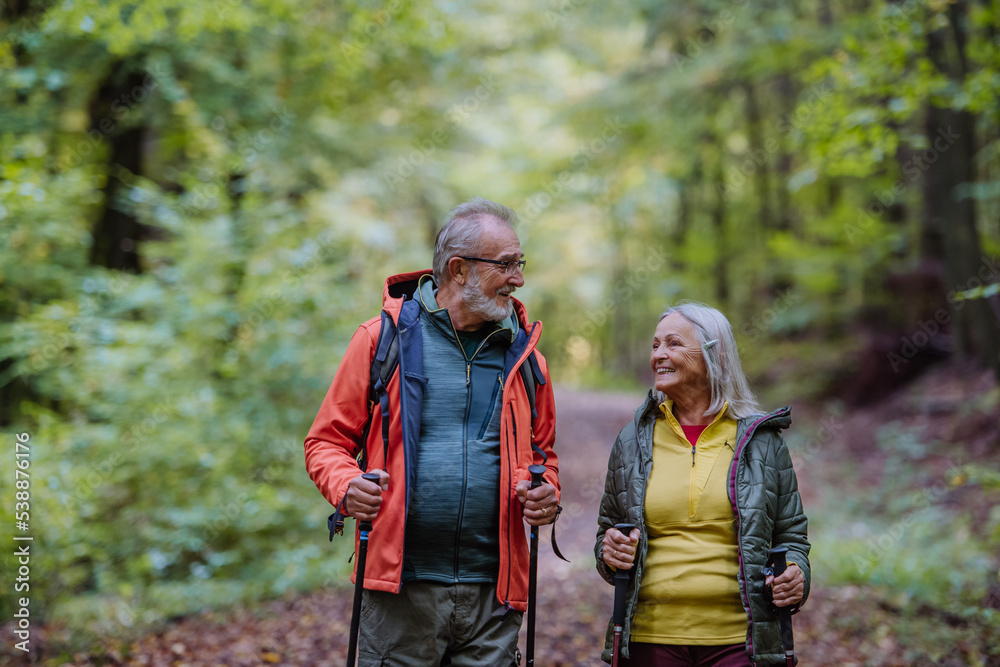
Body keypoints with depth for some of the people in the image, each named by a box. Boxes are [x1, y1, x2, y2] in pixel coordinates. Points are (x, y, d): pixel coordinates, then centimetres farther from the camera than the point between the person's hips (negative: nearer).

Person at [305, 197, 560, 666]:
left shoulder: (523, 355, 11)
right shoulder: (384, 338, 1)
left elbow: (542, 453, 21)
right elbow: (328, 440, 6)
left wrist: (546, 498, -1)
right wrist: (347, 487, -15)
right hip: (401, 586, -3)